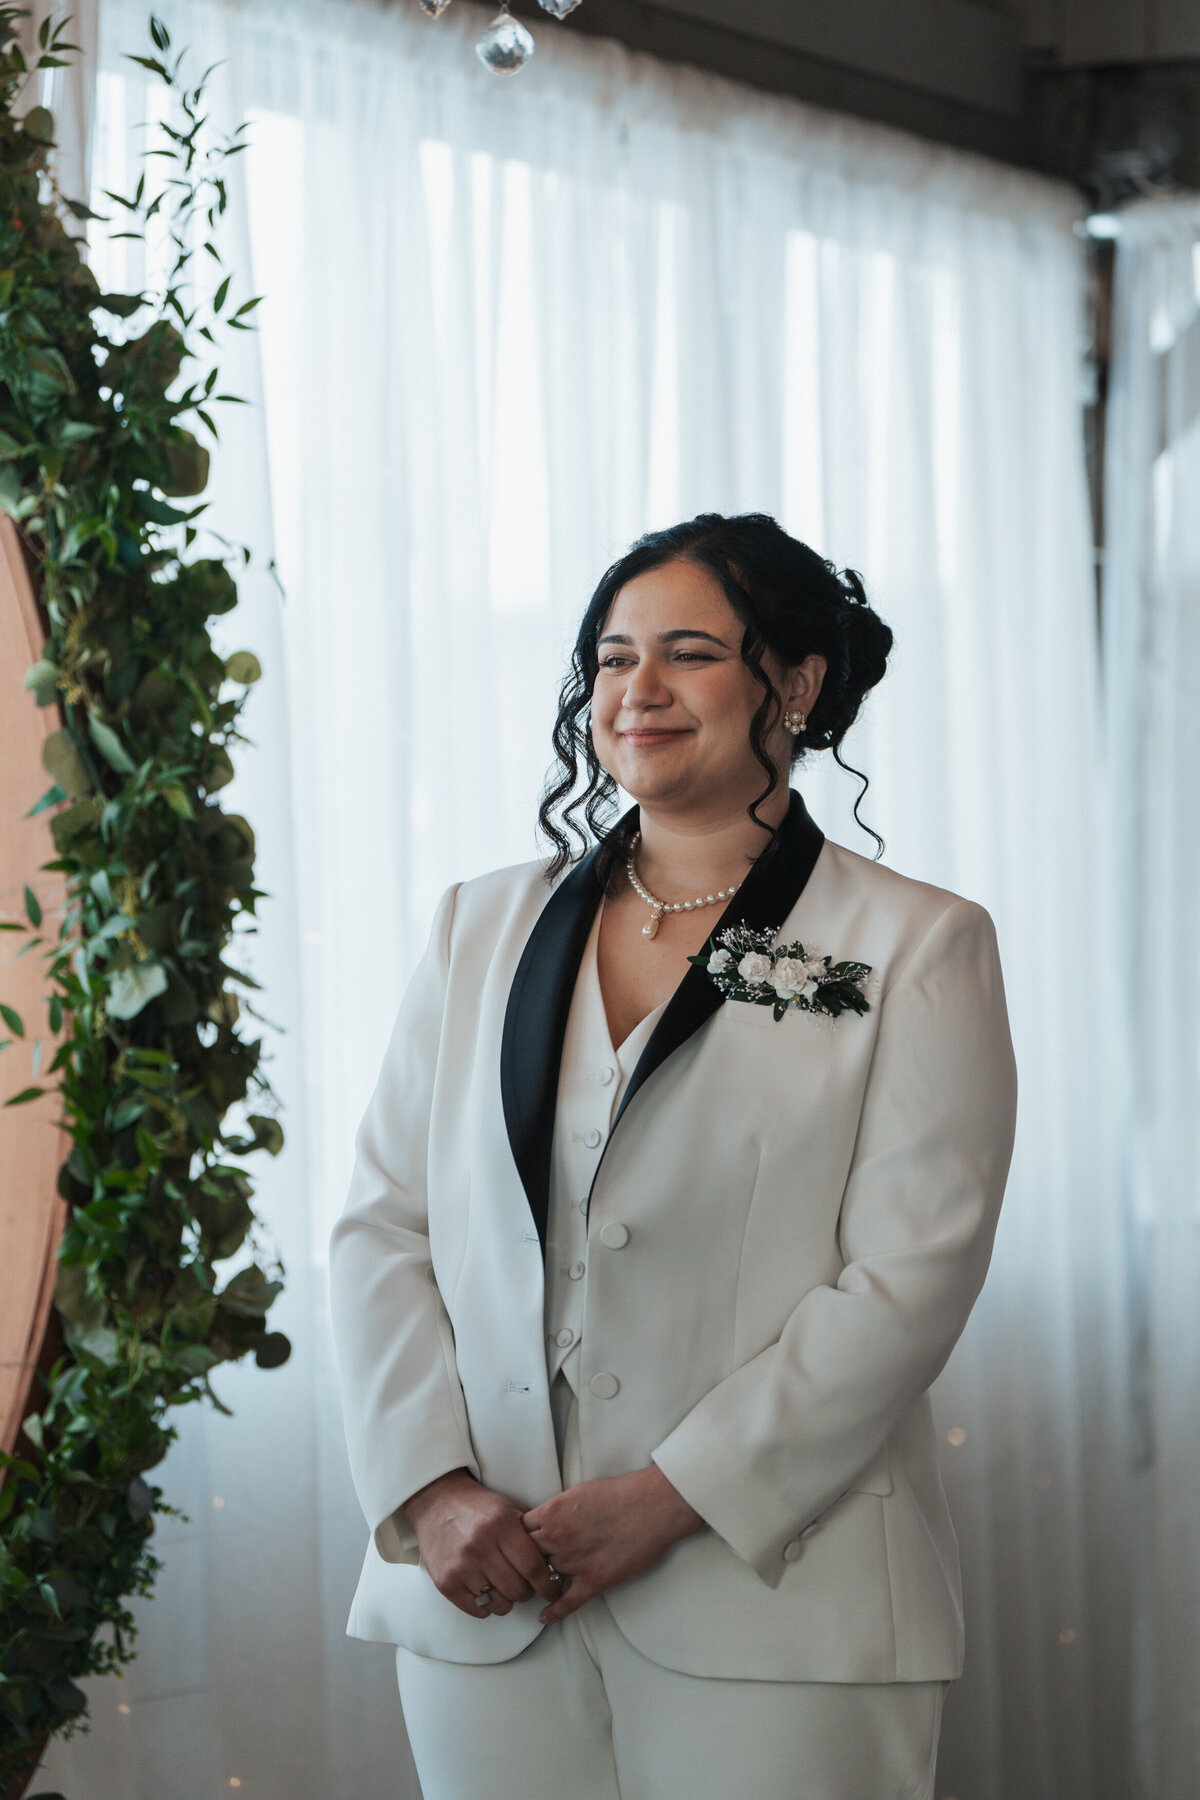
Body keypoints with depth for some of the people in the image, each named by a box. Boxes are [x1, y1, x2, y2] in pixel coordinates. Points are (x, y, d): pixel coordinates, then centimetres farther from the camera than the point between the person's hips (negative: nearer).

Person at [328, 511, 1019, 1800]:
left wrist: (672, 1497, -14)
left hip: (769, 1603, -3)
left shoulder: (918, 948, 0)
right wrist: (430, 1489, -7)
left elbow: (907, 1281, -8)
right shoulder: (481, 929, 12)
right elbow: (380, 1225, 7)